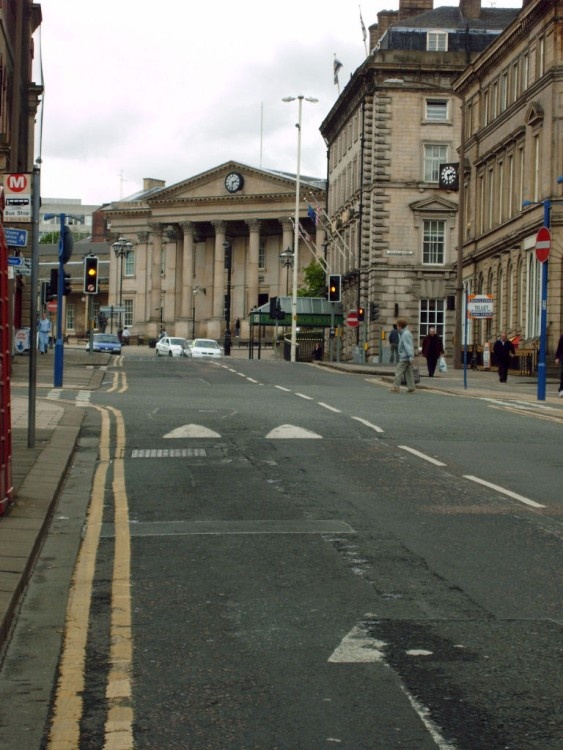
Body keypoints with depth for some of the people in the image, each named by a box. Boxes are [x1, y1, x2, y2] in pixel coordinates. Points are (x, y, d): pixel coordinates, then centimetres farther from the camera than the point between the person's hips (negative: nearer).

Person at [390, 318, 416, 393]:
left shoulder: (405, 334, -15)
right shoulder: (403, 333, 16)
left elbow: (408, 346, -21)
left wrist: (410, 357, -24)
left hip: (404, 357, -10)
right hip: (406, 357, 10)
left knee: (399, 372, -6)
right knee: (409, 372, 8)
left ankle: (396, 387, -4)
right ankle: (411, 388, 8)